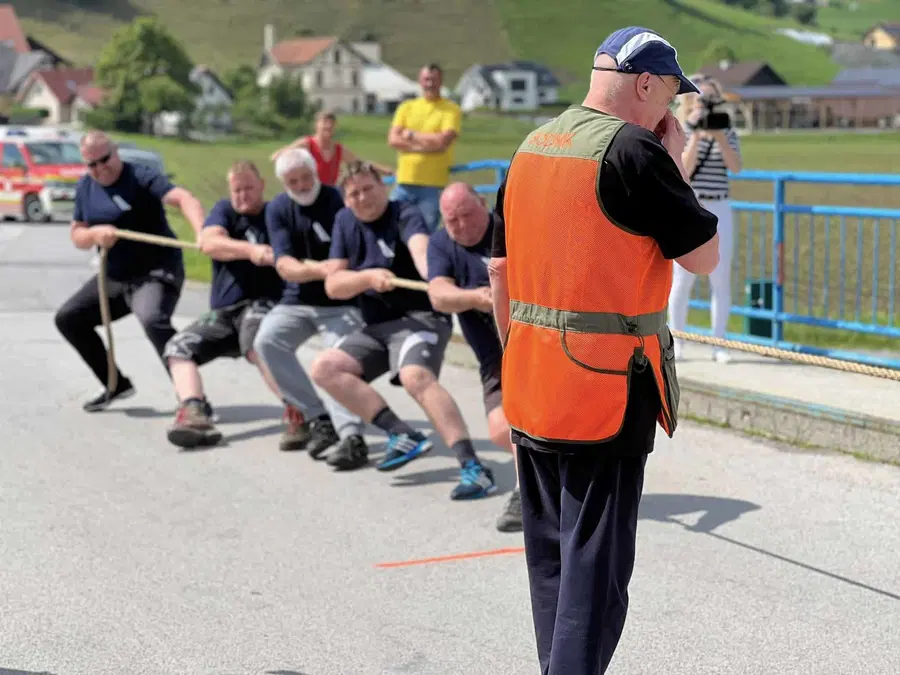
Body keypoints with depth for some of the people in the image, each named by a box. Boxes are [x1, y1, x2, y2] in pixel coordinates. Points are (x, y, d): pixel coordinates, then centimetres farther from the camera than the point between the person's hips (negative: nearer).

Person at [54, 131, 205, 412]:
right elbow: (76, 236, 9)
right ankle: (117, 385, 26)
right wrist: (95, 233, -16)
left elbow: (184, 198, -34)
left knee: (153, 320, -36)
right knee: (67, 319, 14)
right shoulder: (85, 188, 5)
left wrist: (202, 231, -54)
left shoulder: (141, 177, -18)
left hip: (156, 273, -8)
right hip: (114, 278, 8)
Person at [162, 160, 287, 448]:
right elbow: (209, 243, -12)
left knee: (257, 345, -37)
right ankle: (194, 414, -34)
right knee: (179, 346, -16)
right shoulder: (224, 210, 11)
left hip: (261, 305, -5)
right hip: (223, 312, 5)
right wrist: (251, 250, -30)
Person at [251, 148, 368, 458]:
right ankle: (318, 418, -15)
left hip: (340, 302, -4)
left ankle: (350, 434, -38)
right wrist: (319, 269, -32)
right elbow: (285, 266, -11)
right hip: (297, 301, 4)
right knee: (267, 341, -19)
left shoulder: (339, 202, -10)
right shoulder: (278, 209, -1)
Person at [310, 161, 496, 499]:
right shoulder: (345, 222, 8)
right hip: (376, 327, 8)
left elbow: (420, 246, -36)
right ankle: (404, 436, -12)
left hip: (420, 317, -8)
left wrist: (432, 275, -58)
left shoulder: (405, 215, -11)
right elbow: (333, 285, 2)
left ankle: (473, 467, -41)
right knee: (325, 368, -7)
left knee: (415, 376, -34)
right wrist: (368, 277, -19)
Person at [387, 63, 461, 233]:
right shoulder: (406, 107, 12)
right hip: (404, 182, 3)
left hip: (433, 186, -3)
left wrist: (411, 134, -2)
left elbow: (443, 141, -12)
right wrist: (429, 144, -9)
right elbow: (393, 139, 0)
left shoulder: (451, 110, 2)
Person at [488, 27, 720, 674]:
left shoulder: (532, 147, 11)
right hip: (607, 387, -8)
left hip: (530, 386, 8)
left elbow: (500, 267, 16)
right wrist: (678, 162, 3)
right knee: (596, 562, -2)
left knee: (550, 551, 18)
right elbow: (705, 255, -8)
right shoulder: (633, 150, -14)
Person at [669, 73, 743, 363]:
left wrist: (718, 135, -16)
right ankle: (677, 342, 9)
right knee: (683, 278, -1)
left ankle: (718, 343, 7)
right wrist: (696, 135, -18)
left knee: (721, 278, 1)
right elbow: (684, 170, -13)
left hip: (719, 210, 3)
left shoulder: (727, 132, 7)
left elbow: (735, 167, -7)